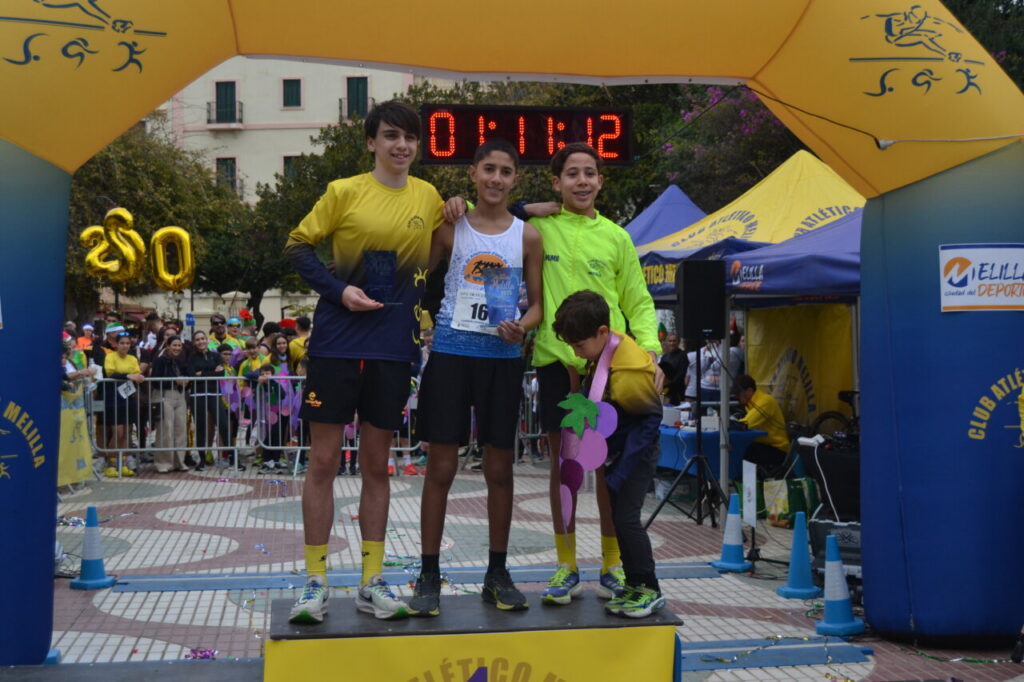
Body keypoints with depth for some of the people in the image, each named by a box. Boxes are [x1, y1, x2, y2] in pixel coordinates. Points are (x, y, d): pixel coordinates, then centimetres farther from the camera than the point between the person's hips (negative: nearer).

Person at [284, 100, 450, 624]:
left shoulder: (429, 198, 9)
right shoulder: (344, 192, -1)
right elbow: (298, 245, 1)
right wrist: (337, 289, -12)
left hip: (393, 348, 3)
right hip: (336, 343, -2)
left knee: (376, 464, 9)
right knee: (323, 459, 1)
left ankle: (372, 582, 17)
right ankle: (315, 582, 10)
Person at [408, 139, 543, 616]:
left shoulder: (527, 236, 6)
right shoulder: (450, 229, 5)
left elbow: (537, 303, 7)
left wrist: (521, 327, -11)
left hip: (502, 358, 2)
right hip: (450, 353, -1)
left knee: (499, 468, 7)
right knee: (441, 466, -1)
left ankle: (497, 575, 19)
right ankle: (429, 575, 9)